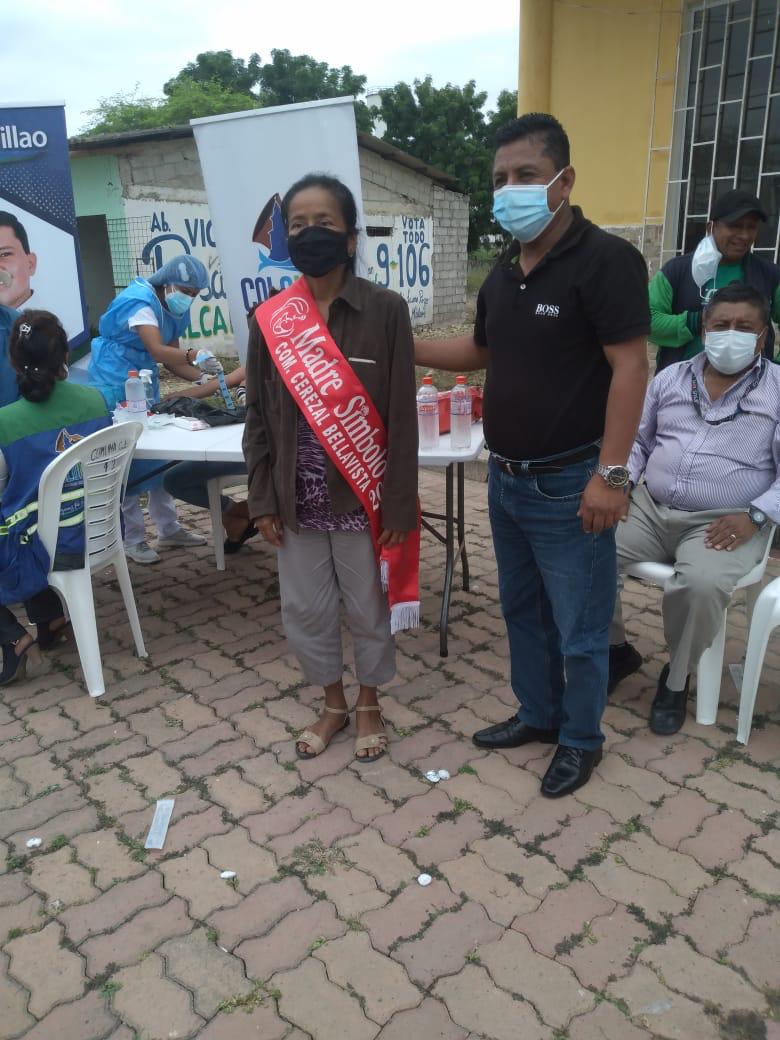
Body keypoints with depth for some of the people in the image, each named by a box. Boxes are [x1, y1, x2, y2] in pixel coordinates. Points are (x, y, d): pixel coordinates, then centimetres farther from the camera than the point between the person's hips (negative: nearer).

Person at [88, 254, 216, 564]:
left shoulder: (173, 309, 4)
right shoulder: (140, 300, -22)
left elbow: (170, 358, 0)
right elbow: (157, 351, -35)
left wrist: (203, 376, -15)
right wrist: (194, 356, -50)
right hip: (115, 383, -9)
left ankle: (168, 529, 21)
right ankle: (133, 539, 3)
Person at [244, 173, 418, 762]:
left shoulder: (385, 311, -9)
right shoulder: (269, 318, 0)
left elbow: (401, 417, -8)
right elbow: (258, 418, 4)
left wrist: (399, 506, -10)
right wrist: (263, 500, 1)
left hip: (360, 495, -3)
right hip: (299, 499, 3)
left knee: (368, 607, 12)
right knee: (304, 608, 14)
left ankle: (369, 705, 37)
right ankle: (333, 704, 38)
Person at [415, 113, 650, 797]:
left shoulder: (604, 259, -14)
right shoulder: (504, 273, 11)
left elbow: (630, 366, -18)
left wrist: (611, 473, -23)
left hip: (568, 485, -8)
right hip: (506, 480, 8)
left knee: (579, 628, 7)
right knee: (523, 610, 20)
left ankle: (581, 741, 28)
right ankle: (537, 714, 39)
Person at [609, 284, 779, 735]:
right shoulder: (671, 378, 14)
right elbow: (636, 439, 19)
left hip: (724, 523, -4)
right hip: (650, 508, 4)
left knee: (701, 584, -35)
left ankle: (677, 678, -5)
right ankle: (616, 649, 6)